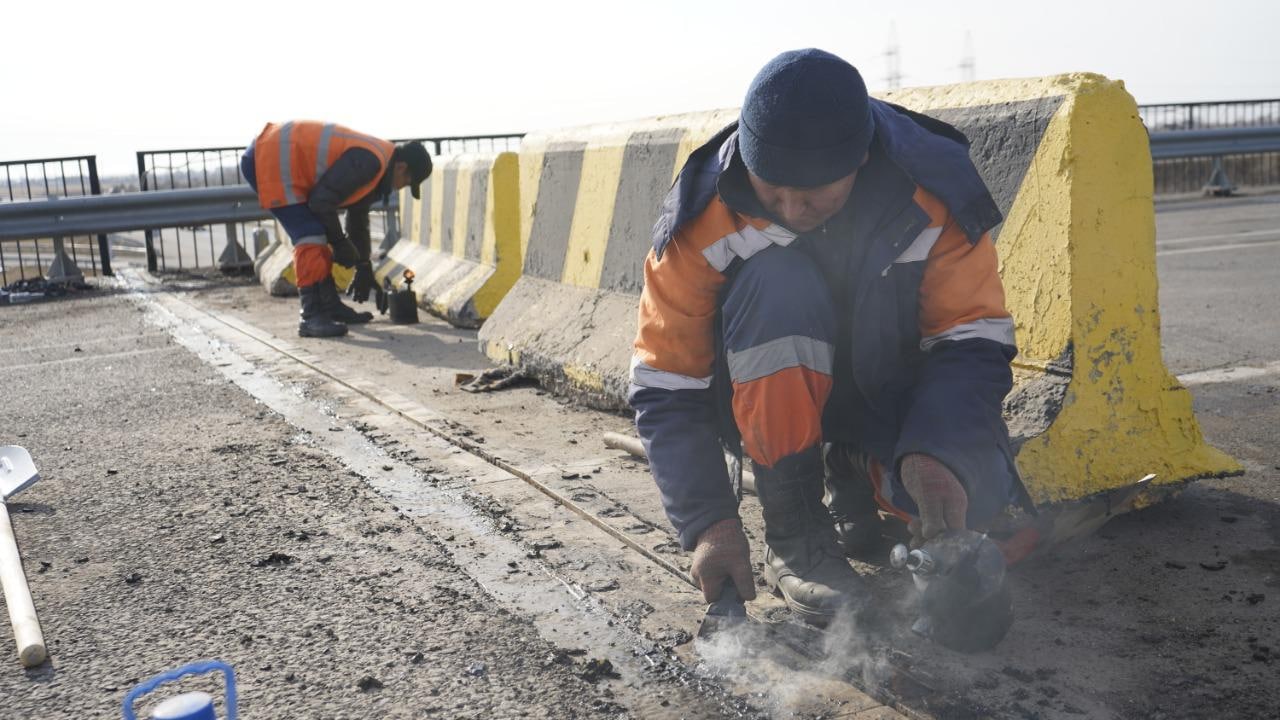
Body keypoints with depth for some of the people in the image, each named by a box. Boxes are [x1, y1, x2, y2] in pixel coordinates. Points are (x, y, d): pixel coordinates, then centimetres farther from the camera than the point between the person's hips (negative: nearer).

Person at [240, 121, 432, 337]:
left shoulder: (373, 163, 12)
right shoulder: (368, 161, -21)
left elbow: (358, 220, 23)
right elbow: (321, 202, -22)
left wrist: (364, 267, 26)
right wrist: (339, 241, -7)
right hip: (269, 160, -11)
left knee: (317, 237, 13)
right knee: (311, 238, -15)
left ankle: (331, 307, 21)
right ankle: (312, 318, -13)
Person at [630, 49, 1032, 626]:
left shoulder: (931, 192, -21)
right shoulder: (704, 215, -23)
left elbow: (974, 340, -18)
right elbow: (666, 388, -19)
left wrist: (937, 452, -37)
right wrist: (709, 522, -29)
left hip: (886, 400, 2)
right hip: (765, 406, -1)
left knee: (975, 496, -27)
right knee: (777, 282, -33)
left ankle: (853, 470, 10)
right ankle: (793, 533, -18)